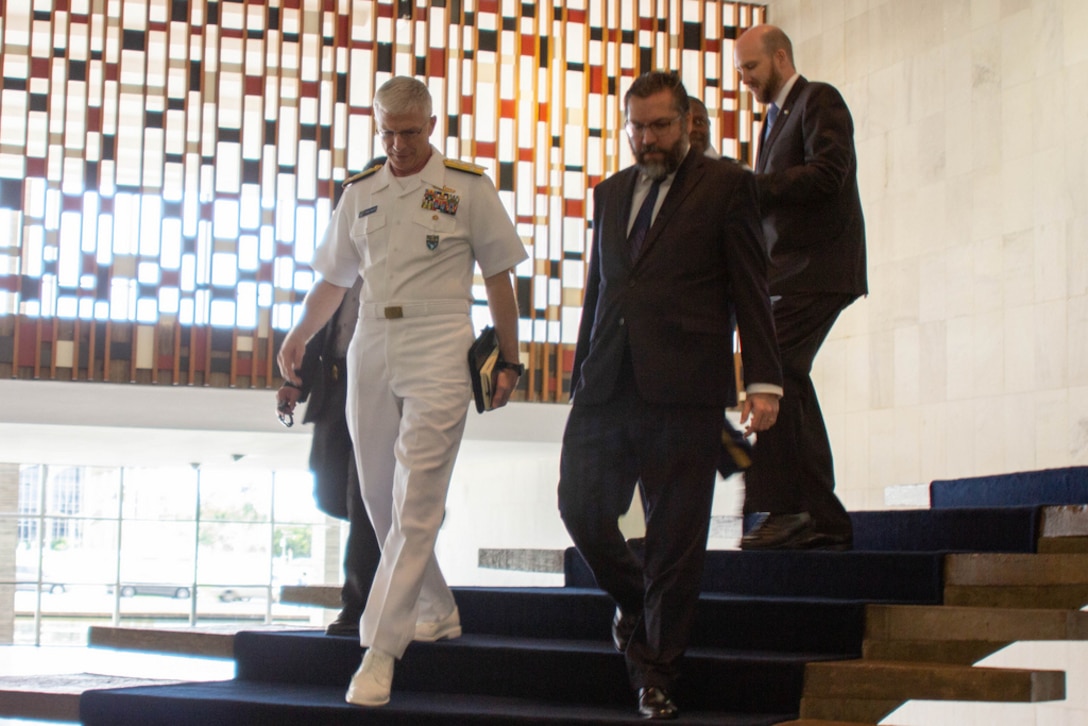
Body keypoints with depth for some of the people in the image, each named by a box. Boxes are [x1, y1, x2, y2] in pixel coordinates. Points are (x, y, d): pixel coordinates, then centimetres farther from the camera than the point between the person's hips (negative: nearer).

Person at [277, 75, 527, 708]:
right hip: (371, 347, 5)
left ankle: (380, 648, -12)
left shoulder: (467, 187, 3)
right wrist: (301, 335, 2)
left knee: (415, 502, -12)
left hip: (438, 348, -5)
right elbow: (334, 278, 18)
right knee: (381, 497, 10)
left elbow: (498, 278, 5)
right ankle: (436, 611, 29)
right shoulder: (361, 193, 14)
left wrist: (509, 360, 2)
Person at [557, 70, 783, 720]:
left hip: (684, 390, -5)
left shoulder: (726, 185, 4)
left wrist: (764, 380, -7)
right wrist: (580, 375, 17)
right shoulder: (611, 192, 19)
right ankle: (636, 601, 30)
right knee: (581, 508, 0)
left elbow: (751, 289, 0)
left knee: (676, 538, 0)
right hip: (607, 386, 5)